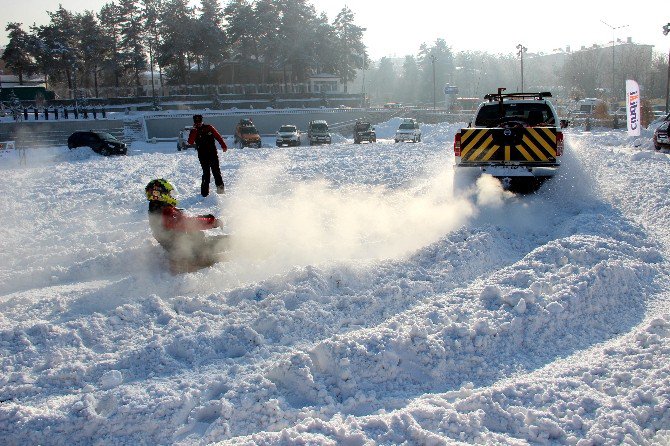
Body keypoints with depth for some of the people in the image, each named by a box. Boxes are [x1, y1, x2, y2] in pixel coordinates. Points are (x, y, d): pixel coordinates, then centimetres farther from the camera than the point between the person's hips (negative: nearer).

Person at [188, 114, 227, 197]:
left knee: (216, 170, -3)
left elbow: (218, 136, 11)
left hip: (213, 153, 1)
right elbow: (190, 142, -10)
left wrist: (223, 146, 5)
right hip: (203, 155, -1)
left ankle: (220, 187, 4)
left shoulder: (209, 128, 7)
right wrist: (194, 131, -14)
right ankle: (205, 191, -3)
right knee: (206, 172, -7)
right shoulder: (193, 132, 5)